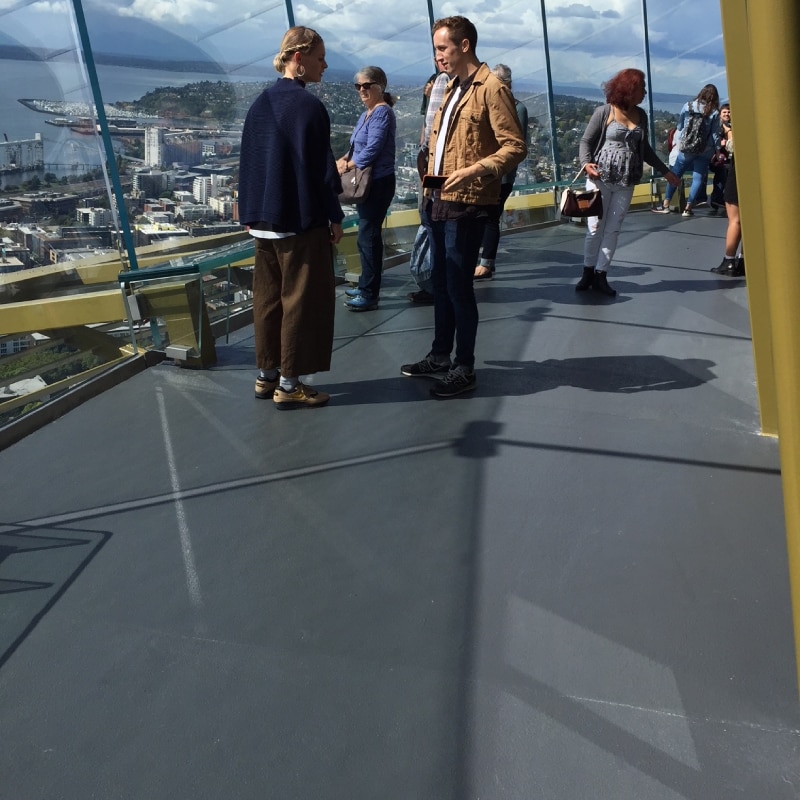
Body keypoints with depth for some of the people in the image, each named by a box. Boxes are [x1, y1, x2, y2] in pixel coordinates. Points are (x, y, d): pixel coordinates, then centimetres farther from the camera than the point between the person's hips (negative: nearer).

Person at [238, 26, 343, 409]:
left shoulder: (260, 103, 10)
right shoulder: (308, 105, -13)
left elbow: (248, 162, 12)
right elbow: (321, 167, -14)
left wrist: (250, 212, 18)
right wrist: (334, 216, -6)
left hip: (264, 218, 8)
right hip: (302, 219, -8)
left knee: (268, 298, 13)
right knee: (302, 299, 1)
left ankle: (266, 375, 21)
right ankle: (288, 384, 5)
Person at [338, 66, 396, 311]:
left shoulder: (382, 113, -14)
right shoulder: (367, 113, 16)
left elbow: (372, 149, -22)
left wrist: (347, 165, -12)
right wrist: (344, 159, 0)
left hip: (378, 182, -10)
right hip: (368, 182, 10)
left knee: (368, 236, -7)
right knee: (367, 235, 15)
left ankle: (369, 295, -1)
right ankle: (366, 286, 25)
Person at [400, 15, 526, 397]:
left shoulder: (491, 89, -10)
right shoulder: (453, 88, 18)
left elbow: (515, 146, -16)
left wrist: (475, 171, -28)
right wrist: (430, 181, 17)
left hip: (466, 205, -9)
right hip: (439, 201, 9)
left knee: (459, 286, -5)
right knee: (440, 282, 14)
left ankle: (464, 369, 5)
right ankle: (440, 356, 26)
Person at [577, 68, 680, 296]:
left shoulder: (640, 116, 11)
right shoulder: (604, 112, -4)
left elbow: (644, 148, 20)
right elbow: (586, 141, -2)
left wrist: (665, 171, 21)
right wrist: (586, 163, -22)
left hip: (626, 183, 4)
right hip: (600, 179, -4)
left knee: (613, 229, 3)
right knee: (595, 228, -1)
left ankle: (600, 275, 7)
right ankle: (588, 273, 12)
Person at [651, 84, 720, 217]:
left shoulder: (688, 106, 2)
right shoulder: (714, 112, -2)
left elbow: (679, 127, 12)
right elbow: (715, 135, -2)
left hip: (686, 148, 1)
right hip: (704, 151, -1)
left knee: (675, 175, 11)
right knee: (698, 178, 4)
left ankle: (665, 205, 12)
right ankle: (688, 208, 1)